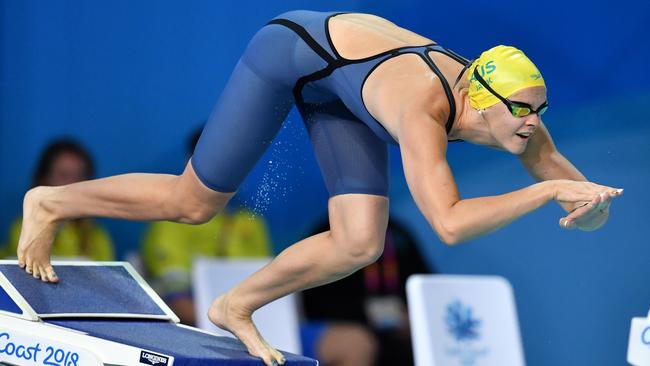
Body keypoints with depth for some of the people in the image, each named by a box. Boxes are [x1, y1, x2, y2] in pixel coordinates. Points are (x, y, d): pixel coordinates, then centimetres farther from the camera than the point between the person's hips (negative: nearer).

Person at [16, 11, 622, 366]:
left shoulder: (511, 117, -20)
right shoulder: (421, 112, -40)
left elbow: (555, 165, -4)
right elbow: (449, 224, -50)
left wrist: (589, 203, -27)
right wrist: (550, 191, -49)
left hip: (339, 80, 7)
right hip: (292, 50, -7)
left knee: (359, 246, -5)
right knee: (193, 204, 1)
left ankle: (235, 307, 16)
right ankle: (50, 204, 22)